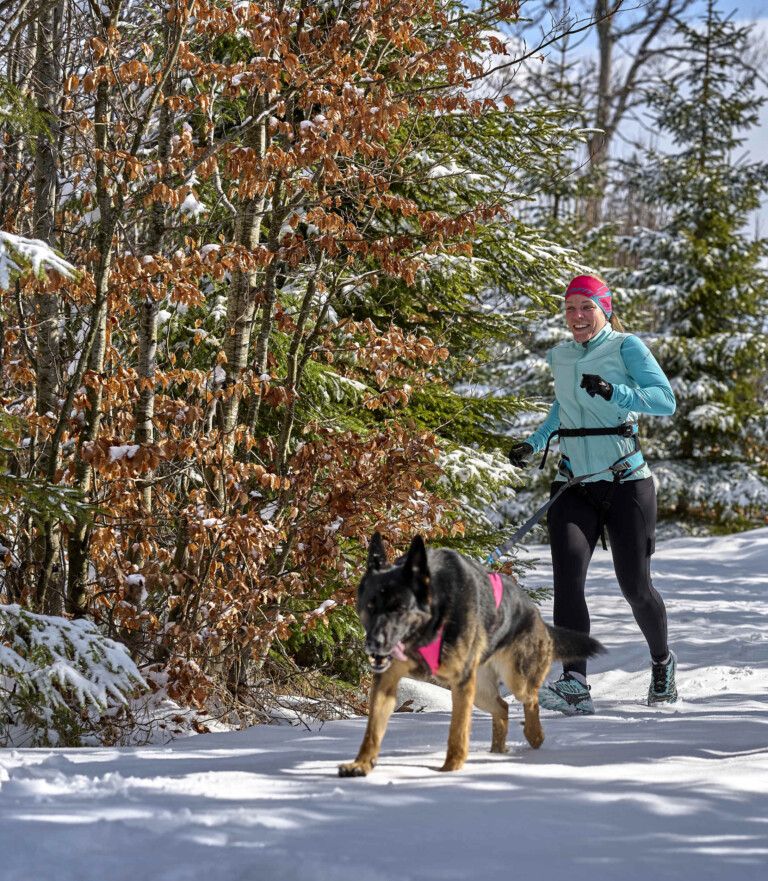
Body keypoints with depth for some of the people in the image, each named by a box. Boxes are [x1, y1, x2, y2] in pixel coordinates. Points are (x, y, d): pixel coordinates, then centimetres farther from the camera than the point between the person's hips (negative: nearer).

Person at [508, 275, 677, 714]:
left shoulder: (626, 347, -4)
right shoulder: (560, 356, 13)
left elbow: (665, 401, -15)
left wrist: (614, 393, -28)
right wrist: (534, 443, 18)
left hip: (625, 484, -4)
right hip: (575, 486, 4)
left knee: (635, 587, 1)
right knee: (568, 575, -18)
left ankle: (662, 661, 31)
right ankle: (575, 686, -25)